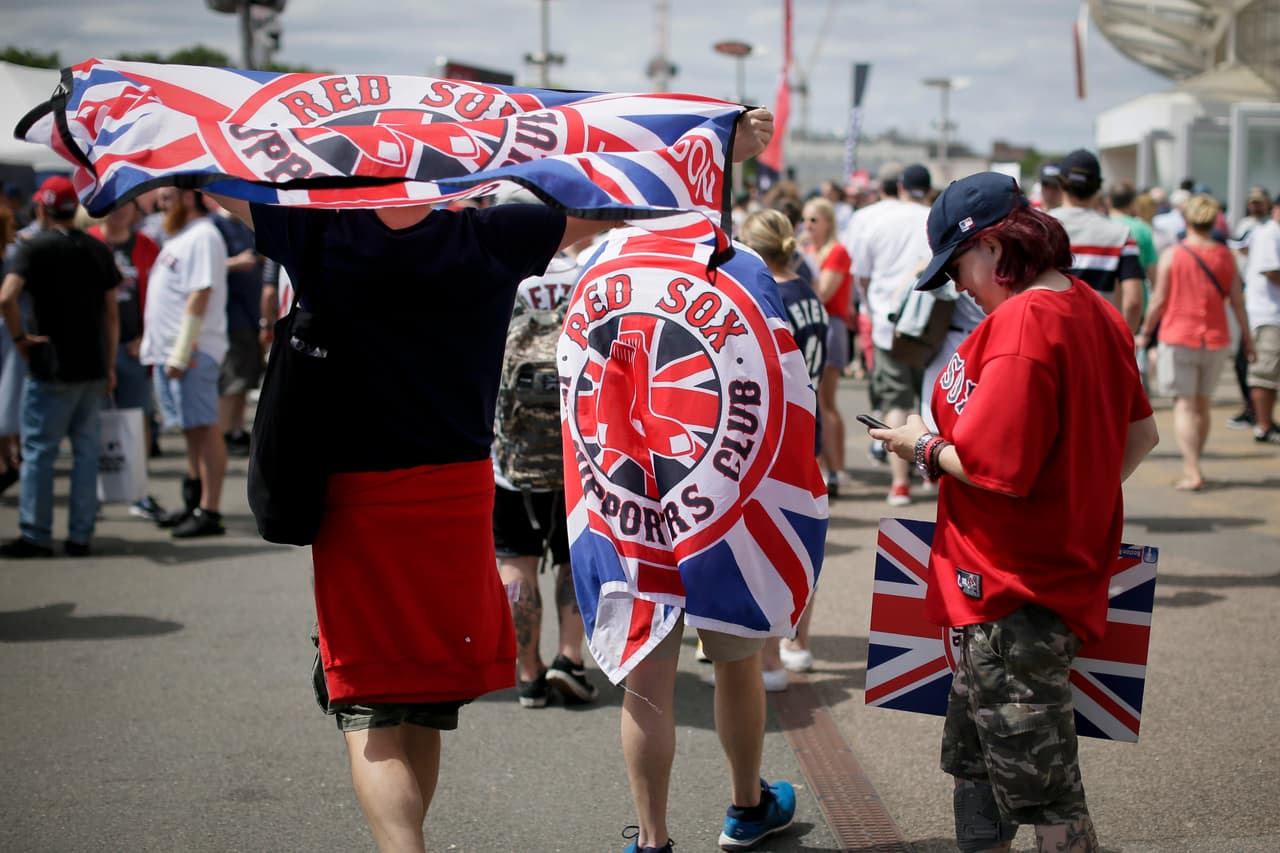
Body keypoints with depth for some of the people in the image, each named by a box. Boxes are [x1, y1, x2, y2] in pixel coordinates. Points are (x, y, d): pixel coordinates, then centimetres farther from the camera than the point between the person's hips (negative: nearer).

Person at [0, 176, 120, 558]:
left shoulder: (34, 248, -7)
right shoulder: (98, 250, 7)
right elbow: (111, 314, 8)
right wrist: (110, 366, 13)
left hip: (50, 368, -5)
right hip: (93, 368, 5)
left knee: (39, 451, 2)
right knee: (86, 451, 9)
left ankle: (36, 536, 4)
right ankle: (80, 536, 10)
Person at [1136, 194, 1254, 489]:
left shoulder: (1171, 255, -8)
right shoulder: (1225, 255, 1)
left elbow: (1159, 299, -7)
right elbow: (1237, 300, 1)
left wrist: (1144, 333, 5)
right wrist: (1247, 337, 10)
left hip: (1178, 338, -3)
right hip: (1215, 340, 3)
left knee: (1184, 406, -2)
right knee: (1202, 404, 15)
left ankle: (1192, 473, -13)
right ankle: (1192, 468, 23)